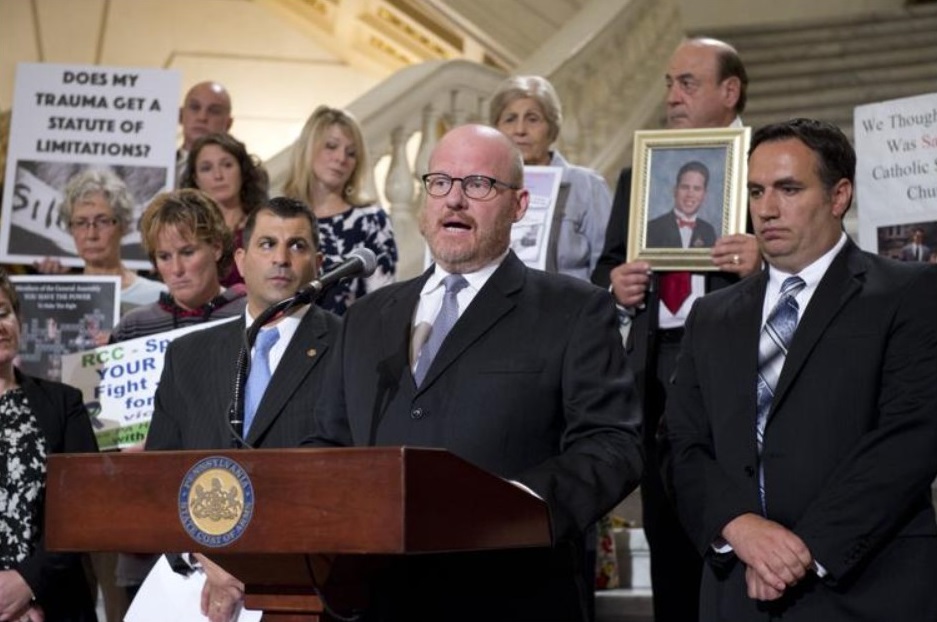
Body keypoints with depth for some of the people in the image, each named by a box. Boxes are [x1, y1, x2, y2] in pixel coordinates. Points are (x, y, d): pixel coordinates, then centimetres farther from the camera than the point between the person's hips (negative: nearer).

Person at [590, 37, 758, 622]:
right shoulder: (638, 176, 18)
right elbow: (607, 267, 19)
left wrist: (766, 262, -25)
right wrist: (615, 284, -3)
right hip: (657, 371, 5)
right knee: (667, 536, 10)